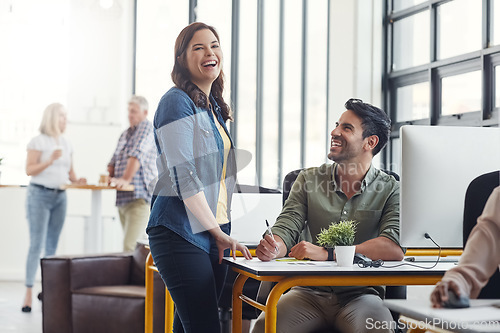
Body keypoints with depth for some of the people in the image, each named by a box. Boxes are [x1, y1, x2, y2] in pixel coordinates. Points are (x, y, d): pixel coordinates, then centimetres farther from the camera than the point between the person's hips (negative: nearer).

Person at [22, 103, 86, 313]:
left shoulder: (66, 144, 14)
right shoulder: (38, 141, -4)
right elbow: (29, 170, -10)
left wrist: (77, 180, 0)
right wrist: (50, 160, -21)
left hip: (60, 196, 6)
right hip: (40, 194, -6)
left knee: (52, 245, 6)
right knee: (37, 244, -10)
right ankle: (29, 292, -9)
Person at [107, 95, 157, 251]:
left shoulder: (146, 127, -5)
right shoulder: (125, 134, 22)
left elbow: (137, 155, -19)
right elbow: (114, 161, 24)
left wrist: (126, 179, -29)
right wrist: (109, 177, 2)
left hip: (139, 197, -9)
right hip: (123, 198, 9)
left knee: (131, 246, -19)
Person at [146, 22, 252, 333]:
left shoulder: (214, 107, 18)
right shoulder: (177, 102, -8)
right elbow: (184, 177, -14)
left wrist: (222, 232, 13)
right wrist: (218, 233, -13)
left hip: (215, 232, 8)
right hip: (183, 234, -8)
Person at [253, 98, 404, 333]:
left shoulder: (390, 190, 0)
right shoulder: (309, 180, 11)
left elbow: (395, 247, -16)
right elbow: (286, 228, 3)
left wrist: (326, 254, -21)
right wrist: (274, 248, -22)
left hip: (360, 294, -2)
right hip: (309, 293, 2)